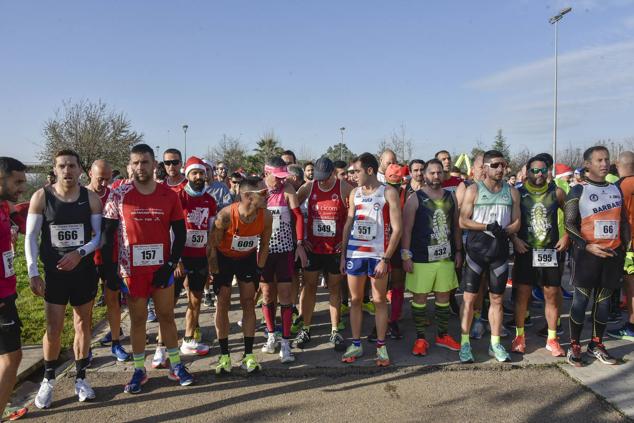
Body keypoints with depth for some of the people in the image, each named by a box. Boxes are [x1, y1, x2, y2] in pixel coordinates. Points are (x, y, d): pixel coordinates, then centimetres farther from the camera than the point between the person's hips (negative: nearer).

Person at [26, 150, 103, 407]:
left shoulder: (91, 199, -3)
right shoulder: (41, 197, -4)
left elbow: (100, 235, -1)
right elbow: (31, 237, -2)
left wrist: (79, 253, -17)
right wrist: (33, 273, -8)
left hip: (84, 272, 1)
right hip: (54, 273, -1)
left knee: (83, 325, 10)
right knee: (53, 329, 2)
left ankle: (80, 378, 25)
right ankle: (48, 379, 24)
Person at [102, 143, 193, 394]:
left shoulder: (169, 195, -2)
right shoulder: (118, 195, -4)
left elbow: (180, 233, 1)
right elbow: (107, 234, -1)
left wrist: (170, 265, -6)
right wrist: (108, 269, -5)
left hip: (161, 268, 1)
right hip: (132, 269, -1)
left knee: (167, 316, 11)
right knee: (137, 319, 10)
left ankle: (175, 366, 24)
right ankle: (139, 370, 24)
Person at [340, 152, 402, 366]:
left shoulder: (388, 193, -4)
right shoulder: (355, 193, 10)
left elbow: (397, 228, -7)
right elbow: (348, 225, 13)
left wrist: (386, 259, -13)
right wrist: (343, 254, 8)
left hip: (378, 253, -4)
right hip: (354, 252, 4)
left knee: (379, 300, 5)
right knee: (355, 299, 9)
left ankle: (381, 347, 16)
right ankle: (356, 345, 20)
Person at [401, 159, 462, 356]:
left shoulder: (451, 197, 9)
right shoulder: (415, 198, -5)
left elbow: (456, 226, 16)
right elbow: (406, 229, -6)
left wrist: (458, 251, 12)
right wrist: (406, 256, -11)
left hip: (446, 257, 4)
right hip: (421, 258, -4)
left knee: (443, 297, 12)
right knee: (420, 298, 2)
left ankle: (442, 336, 27)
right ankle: (420, 339, 15)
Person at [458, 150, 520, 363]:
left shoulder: (512, 191, 9)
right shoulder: (473, 190, -1)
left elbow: (516, 222, 7)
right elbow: (463, 221, -7)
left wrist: (504, 231, -13)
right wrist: (486, 227, -19)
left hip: (500, 251, 3)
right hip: (476, 250, -3)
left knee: (497, 299, 10)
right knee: (469, 298, 0)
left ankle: (495, 343, 22)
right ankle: (465, 343, 9)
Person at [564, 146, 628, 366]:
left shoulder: (616, 189, 13)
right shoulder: (578, 191, -3)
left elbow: (624, 221, 19)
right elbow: (569, 224, -9)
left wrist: (625, 246, 10)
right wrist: (588, 246, -18)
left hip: (613, 253, 5)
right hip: (587, 252, -5)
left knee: (604, 299, 9)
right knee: (581, 298, -1)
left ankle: (596, 344, 21)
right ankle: (574, 346, 8)